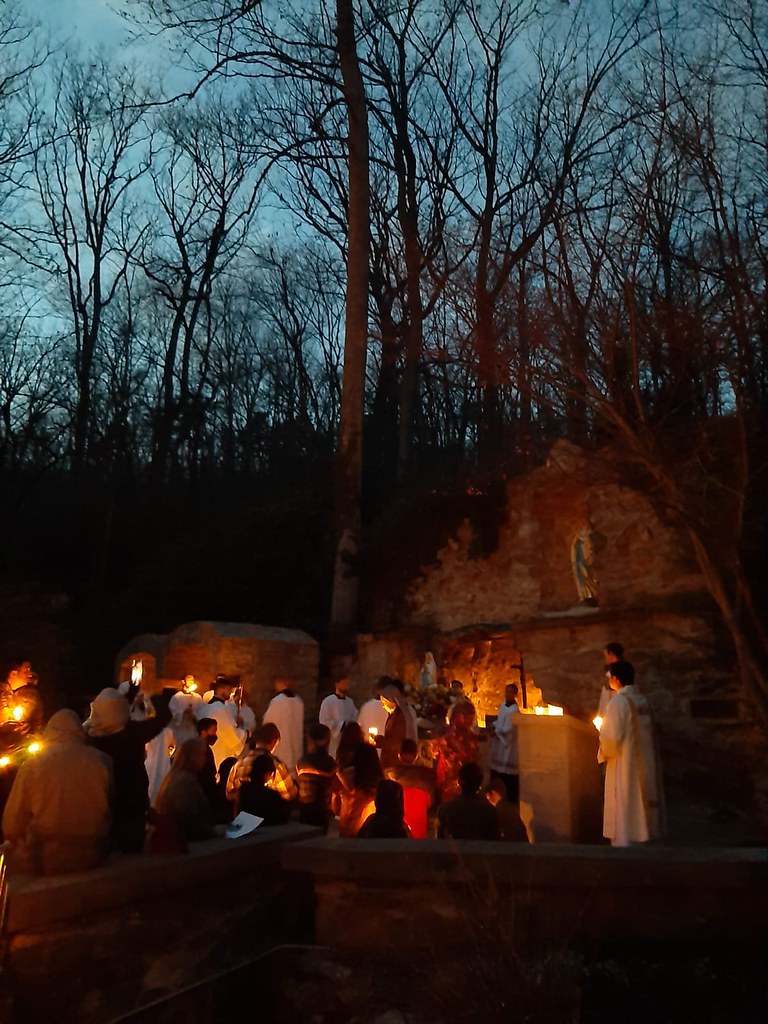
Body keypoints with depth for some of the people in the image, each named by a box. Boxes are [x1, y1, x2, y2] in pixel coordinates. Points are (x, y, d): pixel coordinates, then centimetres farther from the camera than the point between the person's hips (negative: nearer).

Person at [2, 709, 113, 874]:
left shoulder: (32, 766, -10)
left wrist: (29, 851, 17)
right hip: (92, 856, 2)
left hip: (43, 860, -1)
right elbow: (115, 811, 5)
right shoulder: (102, 761, -7)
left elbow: (12, 825, -3)